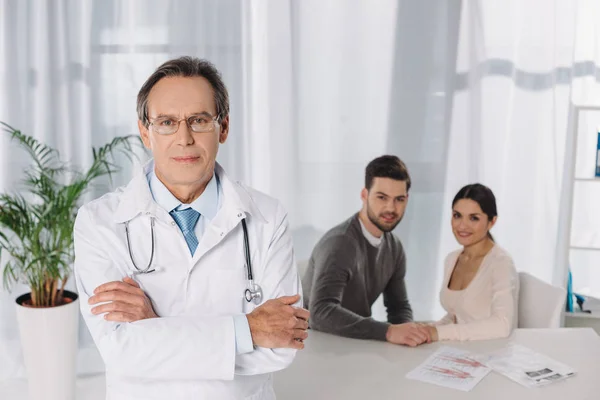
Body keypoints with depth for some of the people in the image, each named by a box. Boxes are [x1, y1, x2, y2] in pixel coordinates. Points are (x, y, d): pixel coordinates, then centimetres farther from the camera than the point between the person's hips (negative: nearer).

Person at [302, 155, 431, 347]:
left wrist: (406, 329, -13)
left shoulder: (394, 247, 2)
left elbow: (399, 306, 9)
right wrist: (388, 331, -41)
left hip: (352, 344, 7)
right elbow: (322, 311, -34)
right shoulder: (339, 244, -22)